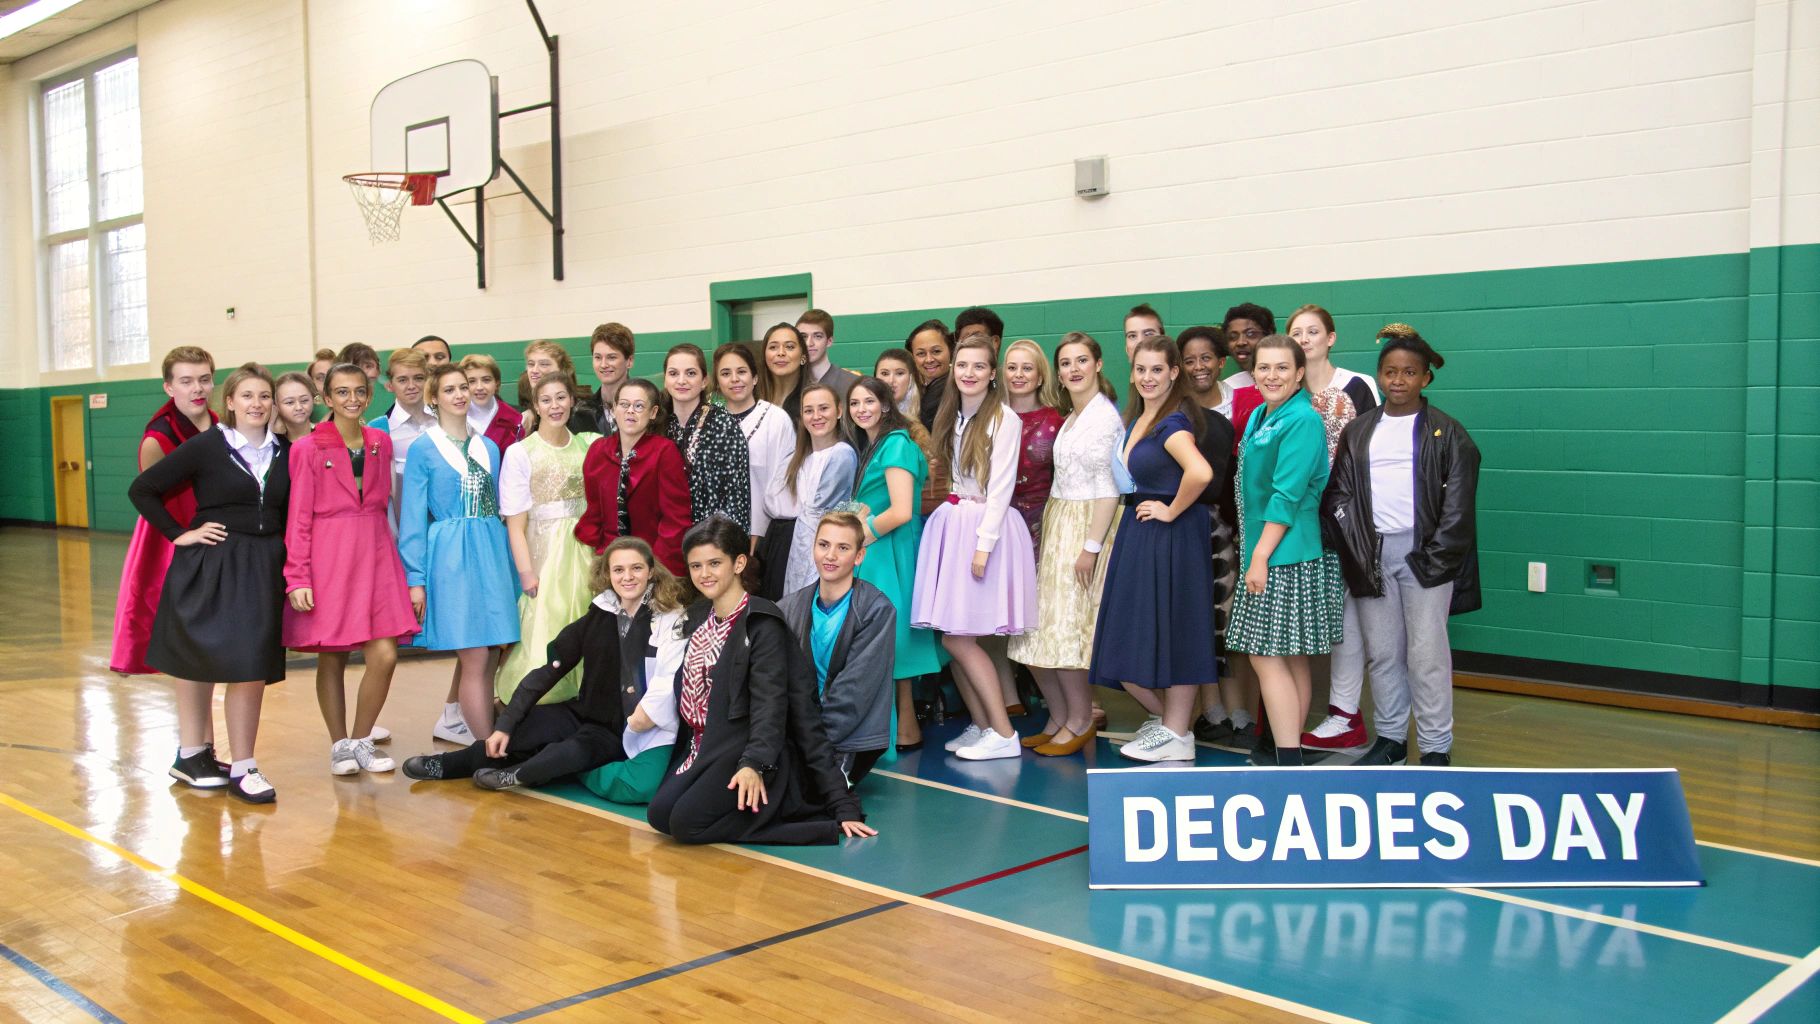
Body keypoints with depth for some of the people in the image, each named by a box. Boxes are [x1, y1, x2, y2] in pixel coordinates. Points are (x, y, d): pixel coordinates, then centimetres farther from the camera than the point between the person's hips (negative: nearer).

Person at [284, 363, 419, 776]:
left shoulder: (381, 442, 10)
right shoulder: (308, 448, -2)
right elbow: (299, 517, -4)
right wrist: (297, 579, -9)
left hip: (375, 554, 3)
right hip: (328, 556, -3)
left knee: (384, 656, -5)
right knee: (331, 658, 3)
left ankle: (361, 741, 14)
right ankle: (339, 746, 20)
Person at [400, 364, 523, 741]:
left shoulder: (488, 448, 15)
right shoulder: (423, 449, 1)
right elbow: (412, 517, -1)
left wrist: (509, 567, 14)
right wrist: (415, 579, -7)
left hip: (492, 556, 4)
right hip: (449, 557, -4)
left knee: (485, 662, 4)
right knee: (475, 661, -7)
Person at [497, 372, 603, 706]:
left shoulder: (589, 444, 7)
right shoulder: (520, 453, -4)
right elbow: (515, 522, -6)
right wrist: (526, 572, -11)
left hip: (585, 550, 4)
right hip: (544, 552, -3)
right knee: (543, 633, -6)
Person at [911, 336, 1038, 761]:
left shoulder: (1004, 419, -8)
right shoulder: (950, 417, 14)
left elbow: (1000, 488, -13)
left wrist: (983, 544, -17)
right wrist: (954, 515, 3)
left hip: (986, 526, -7)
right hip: (951, 525, 7)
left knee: (958, 637, -9)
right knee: (951, 637, 4)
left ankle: (1003, 734, -2)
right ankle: (981, 726, 16)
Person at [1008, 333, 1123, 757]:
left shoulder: (1105, 415, -11)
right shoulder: (1071, 418, 15)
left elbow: (1109, 488, -16)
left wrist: (1092, 547, -20)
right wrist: (1044, 535, 11)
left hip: (1086, 526, -8)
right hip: (1056, 526, 9)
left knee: (1065, 628, -7)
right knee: (1041, 629, 6)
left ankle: (1080, 722, 6)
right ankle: (1059, 719, 16)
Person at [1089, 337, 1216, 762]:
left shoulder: (1173, 422, -16)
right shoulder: (1135, 418, 11)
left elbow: (1201, 473, -34)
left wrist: (1172, 511, -20)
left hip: (1172, 536, -9)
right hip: (1137, 535, 9)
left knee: (1170, 631, 0)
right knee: (1129, 636, 12)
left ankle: (1176, 735, 12)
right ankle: (1163, 716, 29)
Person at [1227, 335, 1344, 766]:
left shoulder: (1301, 420, -14)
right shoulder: (1259, 417, 13)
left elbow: (1288, 495, -19)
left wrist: (1261, 555, -19)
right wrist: (1252, 552, 14)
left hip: (1288, 555, -9)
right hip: (1265, 551, 9)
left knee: (1267, 655, -8)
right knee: (1290, 657, 13)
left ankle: (1289, 760, -4)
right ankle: (1288, 747, 21)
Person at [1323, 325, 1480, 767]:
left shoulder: (1446, 433, 0)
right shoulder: (1358, 432, 10)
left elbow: (1458, 503, -4)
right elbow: (1338, 495, 8)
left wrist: (1436, 557, -11)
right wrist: (1354, 548, -3)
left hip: (1424, 553, -3)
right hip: (1371, 553, 4)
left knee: (1427, 653, -2)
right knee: (1382, 652, 9)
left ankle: (1436, 746, 7)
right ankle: (1390, 737, 21)